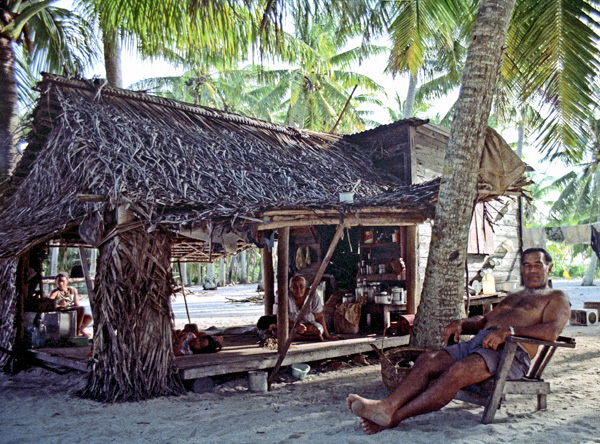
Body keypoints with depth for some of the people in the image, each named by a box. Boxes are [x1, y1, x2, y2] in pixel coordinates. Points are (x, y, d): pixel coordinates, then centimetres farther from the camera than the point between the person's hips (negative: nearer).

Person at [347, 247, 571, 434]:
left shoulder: (556, 298, 13)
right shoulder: (513, 297, 36)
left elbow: (551, 331, -8)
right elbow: (484, 319, 31)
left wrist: (509, 330, -22)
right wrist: (461, 323, 8)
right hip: (479, 341, 8)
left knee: (457, 371, -34)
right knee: (427, 360, -18)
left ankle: (394, 417, -37)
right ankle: (388, 405, -34)